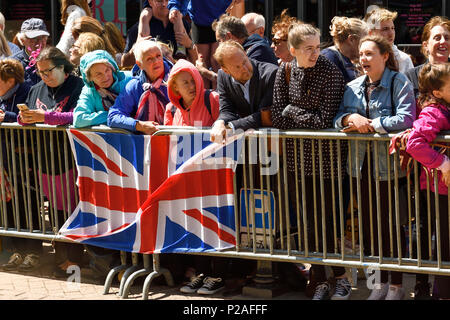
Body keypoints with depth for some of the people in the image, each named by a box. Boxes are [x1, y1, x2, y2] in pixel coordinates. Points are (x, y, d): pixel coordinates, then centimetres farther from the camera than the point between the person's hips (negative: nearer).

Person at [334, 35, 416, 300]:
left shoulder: (399, 83, -7)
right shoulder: (354, 87, 11)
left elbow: (406, 119, -19)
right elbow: (337, 118, 7)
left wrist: (370, 125, -17)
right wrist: (351, 118, -15)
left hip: (389, 165, -5)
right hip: (363, 164, 5)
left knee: (392, 224, 1)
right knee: (370, 225, 10)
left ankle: (397, 285, 14)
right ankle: (382, 281, 23)